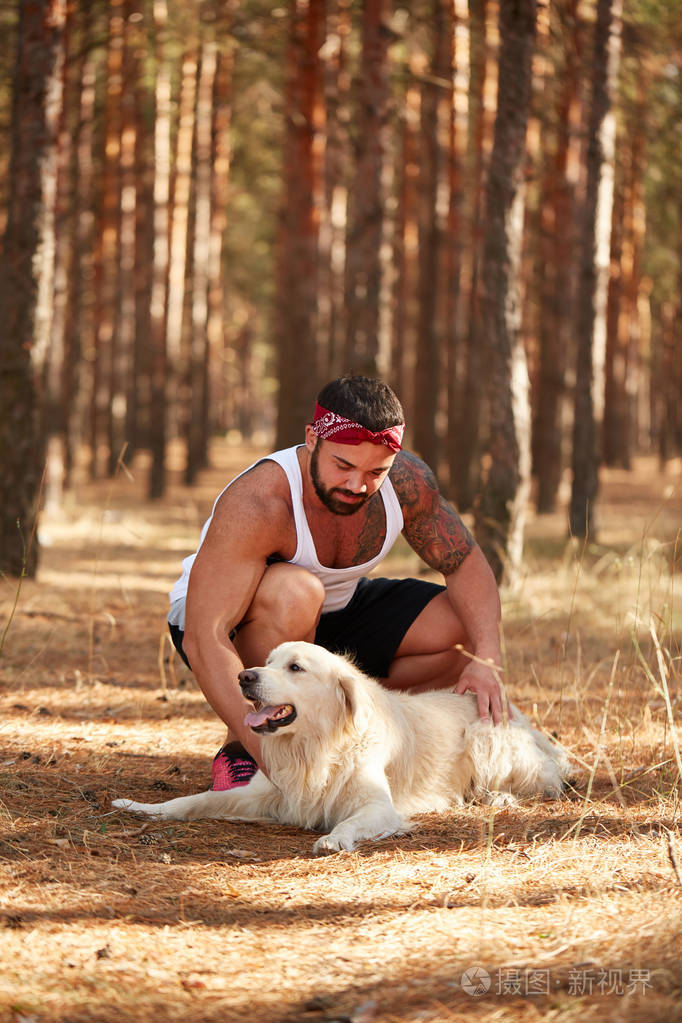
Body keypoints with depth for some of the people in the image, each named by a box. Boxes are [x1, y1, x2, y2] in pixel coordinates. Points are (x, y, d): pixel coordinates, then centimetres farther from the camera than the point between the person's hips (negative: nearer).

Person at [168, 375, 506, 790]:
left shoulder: (408, 483, -19)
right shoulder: (257, 503, -37)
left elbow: (467, 564, -6)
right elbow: (203, 640, -41)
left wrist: (488, 660, -25)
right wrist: (263, 748, -50)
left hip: (333, 615, 6)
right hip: (224, 622, -6)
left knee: (466, 631, -9)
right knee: (295, 591, -39)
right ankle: (239, 753, -20)